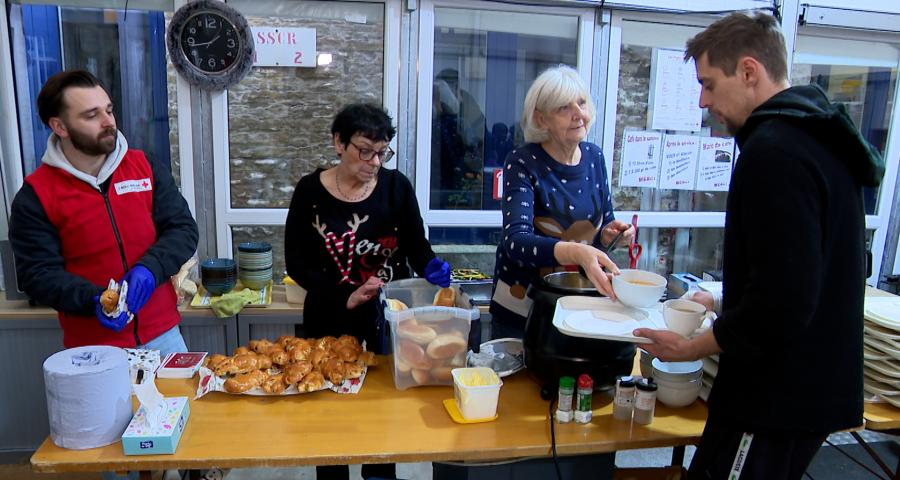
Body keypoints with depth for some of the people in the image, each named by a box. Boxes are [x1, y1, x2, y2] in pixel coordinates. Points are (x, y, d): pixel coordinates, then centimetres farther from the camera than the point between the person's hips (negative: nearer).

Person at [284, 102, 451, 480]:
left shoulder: (396, 186, -7)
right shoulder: (310, 191, -9)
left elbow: (417, 247, -2)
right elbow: (296, 264, -10)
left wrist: (430, 266, -25)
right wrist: (344, 297, -22)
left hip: (390, 314, 1)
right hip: (331, 318, 0)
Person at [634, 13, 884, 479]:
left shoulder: (774, 152, -22)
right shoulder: (820, 137, 10)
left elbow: (782, 303, -27)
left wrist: (691, 348, -15)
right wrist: (726, 306, 19)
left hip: (776, 397, -10)